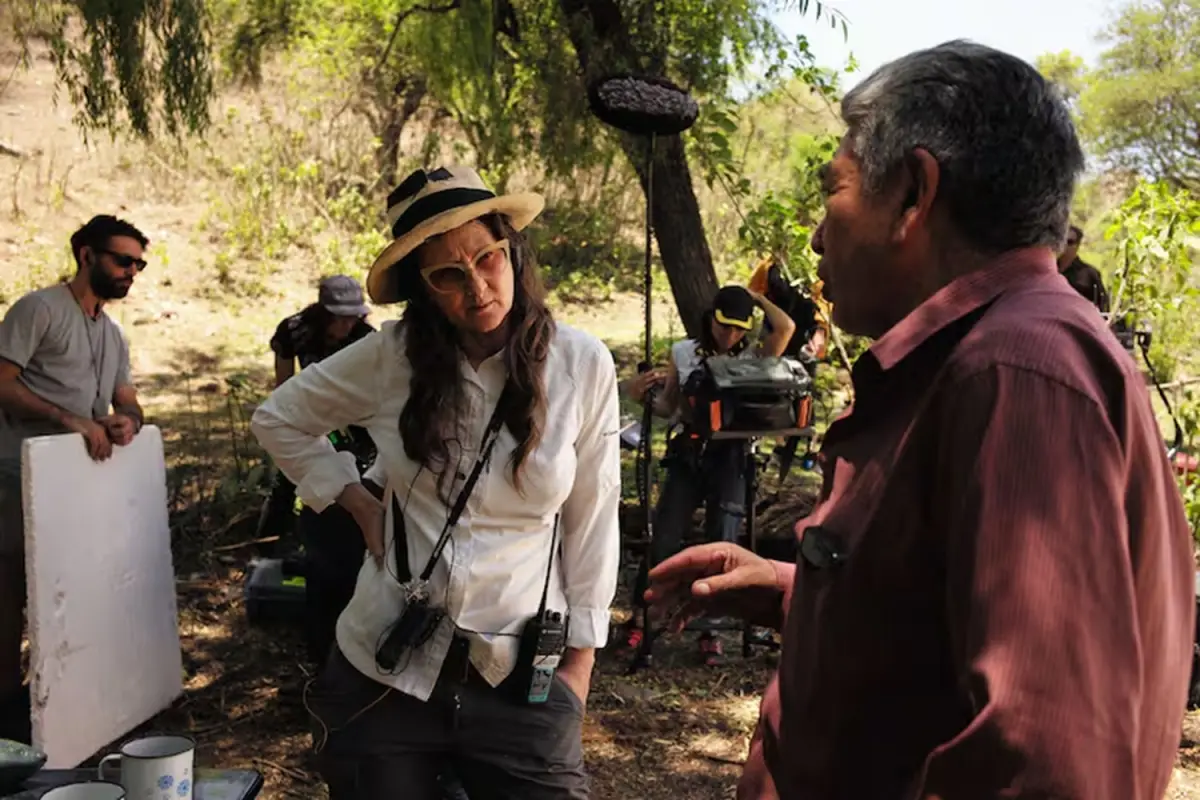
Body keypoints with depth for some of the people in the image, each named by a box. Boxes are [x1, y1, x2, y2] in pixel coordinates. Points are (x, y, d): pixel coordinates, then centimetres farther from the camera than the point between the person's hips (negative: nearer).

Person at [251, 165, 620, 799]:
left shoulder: (582, 365, -9)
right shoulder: (391, 356, -6)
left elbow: (591, 524, -1)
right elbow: (278, 420, 11)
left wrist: (579, 657, 2)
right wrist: (359, 504, 1)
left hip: (521, 677, -1)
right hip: (384, 667, 1)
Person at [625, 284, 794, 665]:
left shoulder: (753, 358, 6)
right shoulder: (683, 353, 9)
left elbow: (786, 327, -10)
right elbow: (668, 408, 11)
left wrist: (756, 298, 4)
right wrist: (642, 395, -10)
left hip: (730, 457, -1)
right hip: (688, 453, 1)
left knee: (722, 544, -2)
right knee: (664, 540, -4)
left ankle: (710, 631, 10)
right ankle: (640, 617, 10)